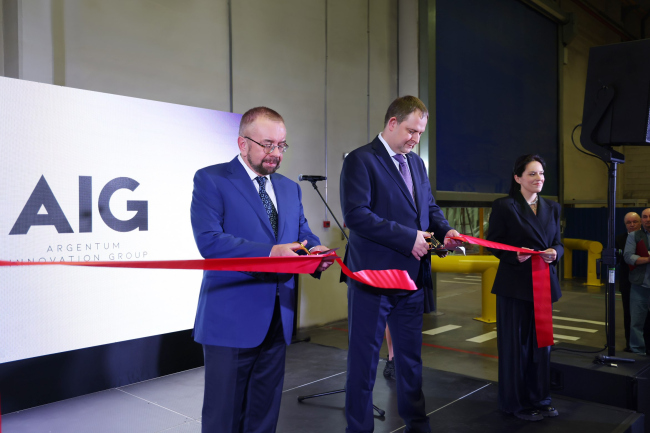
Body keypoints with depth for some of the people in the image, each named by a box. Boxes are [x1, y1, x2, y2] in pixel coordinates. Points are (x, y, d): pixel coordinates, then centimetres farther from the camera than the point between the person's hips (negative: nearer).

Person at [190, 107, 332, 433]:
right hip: (231, 319, -6)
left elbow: (304, 234, 14)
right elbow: (208, 241, -18)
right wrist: (270, 253, -27)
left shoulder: (290, 188, 15)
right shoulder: (211, 180, -5)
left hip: (277, 319, 6)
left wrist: (314, 252, -11)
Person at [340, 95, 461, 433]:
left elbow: (429, 207, 21)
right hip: (373, 276, -7)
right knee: (364, 357, 5)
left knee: (411, 355, 19)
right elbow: (355, 214, -22)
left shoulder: (417, 163, 14)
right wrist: (408, 237, -21)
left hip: (412, 276, 7)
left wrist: (444, 230, -1)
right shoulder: (360, 160, -10)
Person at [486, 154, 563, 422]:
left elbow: (558, 243, 12)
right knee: (515, 343, 3)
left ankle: (539, 399, 26)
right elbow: (493, 243, -6)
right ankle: (517, 402, 16)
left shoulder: (551, 208, 13)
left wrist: (554, 253, -10)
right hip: (514, 285, -5)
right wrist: (515, 256, -23)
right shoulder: (504, 206, -5)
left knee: (541, 341, 11)